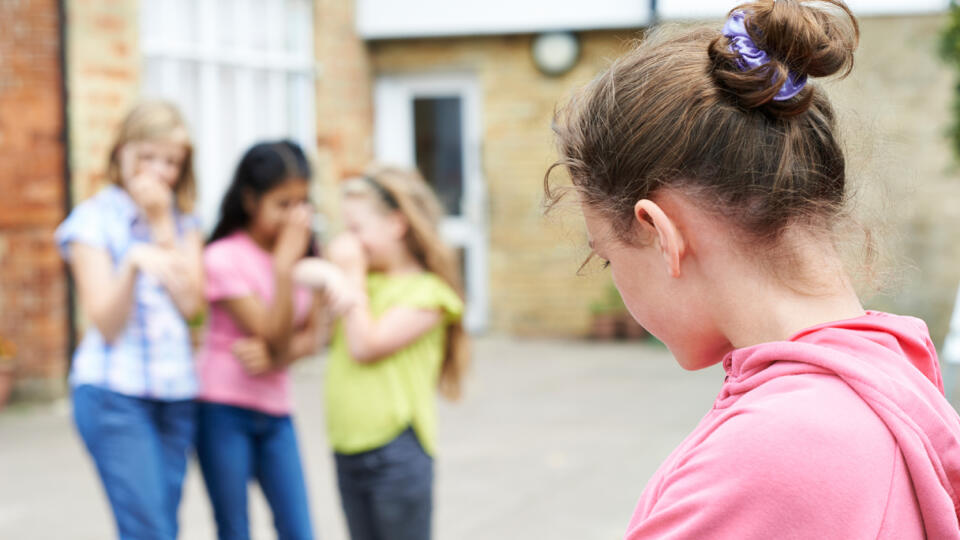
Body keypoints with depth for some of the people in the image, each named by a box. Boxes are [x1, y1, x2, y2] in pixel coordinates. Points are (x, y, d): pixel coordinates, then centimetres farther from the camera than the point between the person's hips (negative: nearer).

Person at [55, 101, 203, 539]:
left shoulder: (183, 223, 12)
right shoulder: (94, 219, -1)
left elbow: (191, 303, -3)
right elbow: (107, 324, -8)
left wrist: (163, 223, -4)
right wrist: (134, 264, -26)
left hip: (175, 396, 5)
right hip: (115, 393, -5)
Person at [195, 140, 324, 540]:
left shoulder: (303, 253, 5)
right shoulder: (224, 258, -12)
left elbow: (311, 336, 4)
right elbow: (274, 335, -15)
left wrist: (276, 357, -17)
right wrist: (284, 264, -24)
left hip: (275, 413, 5)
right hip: (224, 409, -5)